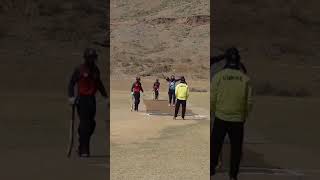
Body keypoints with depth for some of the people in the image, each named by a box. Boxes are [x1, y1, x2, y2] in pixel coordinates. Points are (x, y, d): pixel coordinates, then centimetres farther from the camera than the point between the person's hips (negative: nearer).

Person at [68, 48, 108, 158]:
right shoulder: (79, 69, -4)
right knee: (84, 124, -7)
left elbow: (99, 84, 22)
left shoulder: (96, 70, 12)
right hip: (82, 99, -5)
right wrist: (71, 97, -14)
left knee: (91, 124, 4)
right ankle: (83, 150, -2)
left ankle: (82, 147, 18)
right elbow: (72, 83, -3)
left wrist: (105, 96, 17)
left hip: (92, 99, 5)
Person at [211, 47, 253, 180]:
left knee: (215, 144, 15)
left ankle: (212, 168, 23)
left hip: (220, 118, -1)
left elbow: (212, 99, -5)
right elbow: (249, 102, -2)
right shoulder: (245, 79, -4)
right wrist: (244, 116, 14)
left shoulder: (218, 76, -7)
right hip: (238, 120, 1)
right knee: (236, 148, 12)